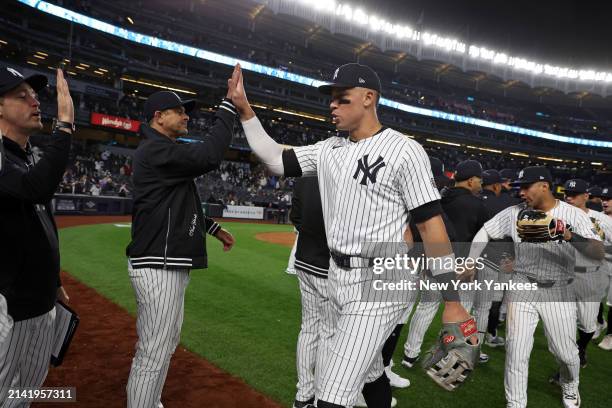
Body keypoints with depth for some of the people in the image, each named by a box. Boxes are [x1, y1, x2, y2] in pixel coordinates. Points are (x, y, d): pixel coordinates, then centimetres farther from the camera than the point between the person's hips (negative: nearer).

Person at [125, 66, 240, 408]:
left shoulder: (164, 152, 20)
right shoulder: (156, 149, -14)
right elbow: (209, 157, -29)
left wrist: (214, 228, 19)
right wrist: (230, 104, -22)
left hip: (170, 264, 11)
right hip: (159, 266, -11)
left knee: (165, 343, 23)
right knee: (154, 353, -1)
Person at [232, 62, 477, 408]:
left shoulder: (404, 150, -12)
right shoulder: (329, 149, 9)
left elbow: (431, 224, -14)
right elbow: (277, 161, 11)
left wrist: (453, 302, -16)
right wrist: (245, 109, 4)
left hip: (381, 283, -7)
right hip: (338, 277, 7)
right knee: (368, 370, 24)